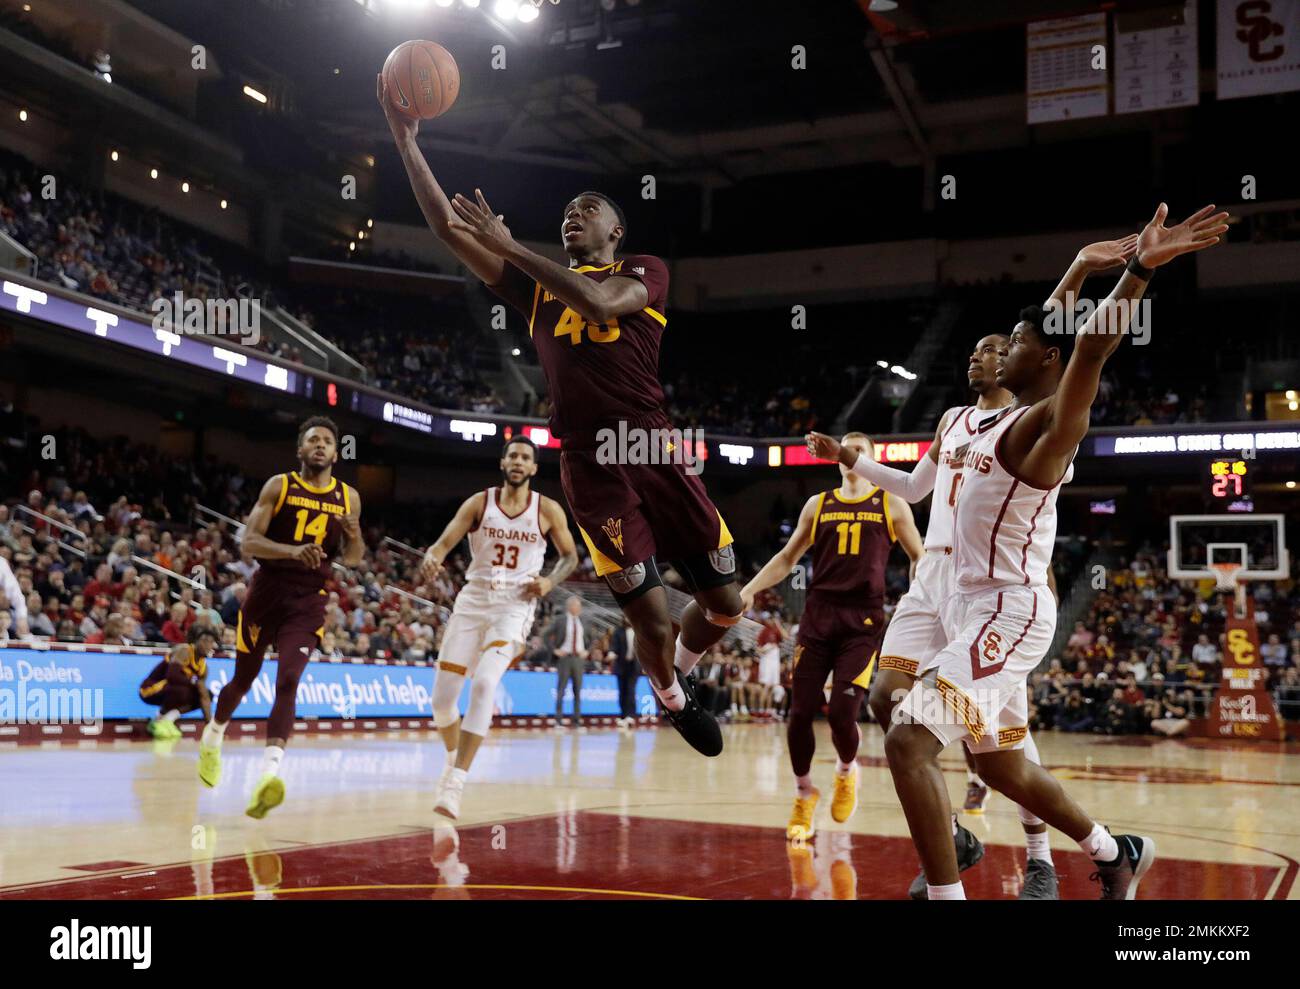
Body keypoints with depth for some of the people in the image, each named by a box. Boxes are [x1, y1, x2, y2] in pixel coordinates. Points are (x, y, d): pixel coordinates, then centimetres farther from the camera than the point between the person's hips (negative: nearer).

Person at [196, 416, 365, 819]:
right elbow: (249, 540, -12)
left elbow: (353, 559, 14)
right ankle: (212, 738, 45)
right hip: (267, 592, 0)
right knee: (243, 679, 15)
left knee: (287, 681, -18)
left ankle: (268, 773, -30)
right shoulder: (279, 486, -3)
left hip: (308, 601, 0)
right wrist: (292, 551, -30)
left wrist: (354, 536, -10)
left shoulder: (349, 498, 5)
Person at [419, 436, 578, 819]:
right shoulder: (479, 503, 1)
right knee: (442, 695, 1)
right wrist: (431, 559, -32)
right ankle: (453, 759, 32)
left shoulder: (548, 510, 0)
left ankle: (456, 782, -22)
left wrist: (550, 582, -8)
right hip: (473, 601, 2)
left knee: (484, 683, -25)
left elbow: (570, 555, 12)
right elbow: (444, 543, -8)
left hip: (514, 606, -2)